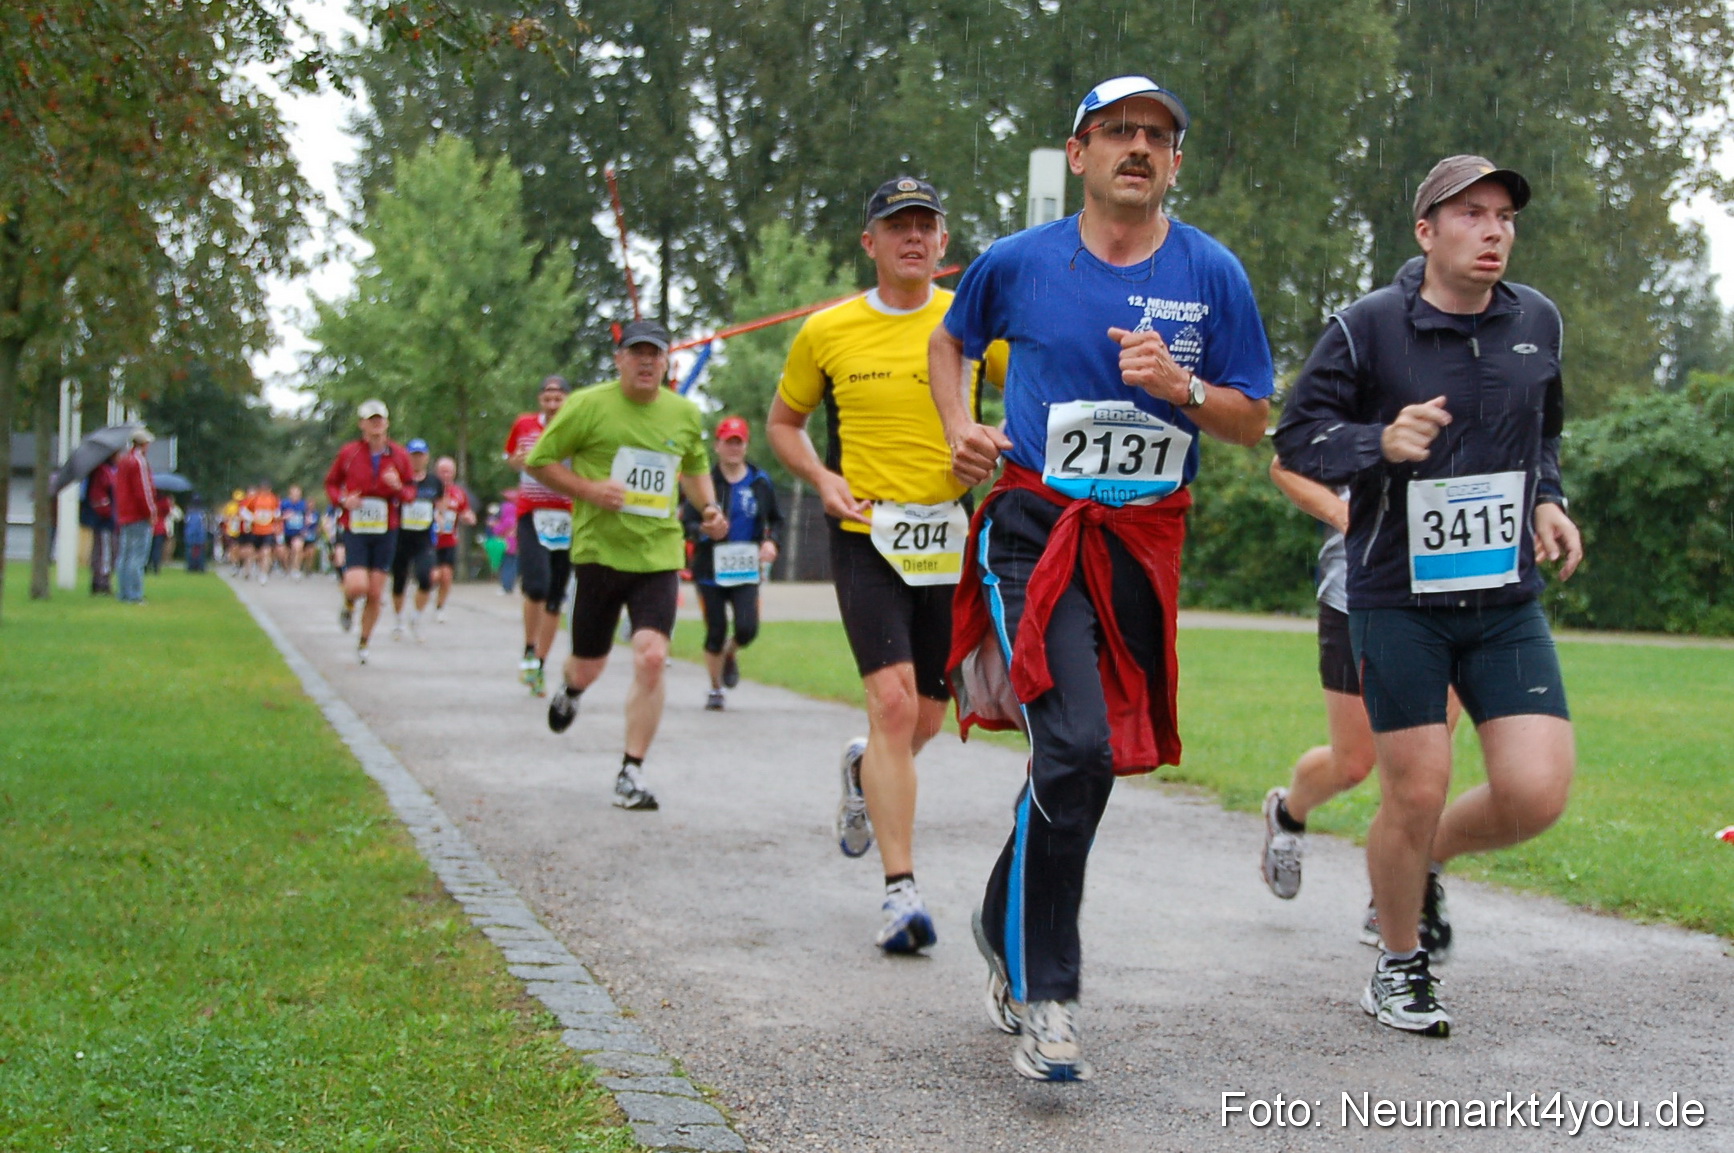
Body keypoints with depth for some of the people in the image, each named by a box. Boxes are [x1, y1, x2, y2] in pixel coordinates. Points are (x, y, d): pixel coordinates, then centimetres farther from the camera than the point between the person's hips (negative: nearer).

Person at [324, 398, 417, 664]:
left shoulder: (398, 455, 4)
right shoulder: (348, 453, -1)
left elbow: (411, 492, 11)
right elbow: (331, 483, 11)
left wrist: (399, 487, -13)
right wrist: (343, 500, -10)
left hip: (385, 532, 2)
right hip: (355, 529, -2)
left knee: (375, 594, 2)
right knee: (357, 586, -18)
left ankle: (363, 644, 19)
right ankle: (348, 606, 19)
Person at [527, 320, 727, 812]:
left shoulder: (685, 414, 8)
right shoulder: (588, 406, -4)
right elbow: (538, 461, 0)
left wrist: (710, 506, 8)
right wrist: (588, 489, -14)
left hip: (660, 555, 2)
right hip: (599, 550, -2)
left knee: (651, 659, -16)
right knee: (589, 666, 10)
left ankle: (631, 772, -6)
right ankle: (569, 690, 51)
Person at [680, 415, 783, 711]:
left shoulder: (760, 482, 5)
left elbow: (776, 519, 17)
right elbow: (686, 521, -6)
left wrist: (771, 541, -3)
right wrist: (702, 531, -27)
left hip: (746, 570, 1)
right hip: (710, 570, -1)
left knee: (747, 628, -12)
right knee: (716, 631, 3)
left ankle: (730, 655, 25)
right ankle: (716, 689, 23)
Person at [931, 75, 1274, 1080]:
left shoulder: (1211, 274, 2)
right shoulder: (1019, 263, 1)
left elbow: (1255, 421, 6)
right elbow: (952, 342, 20)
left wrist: (1181, 387, -13)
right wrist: (959, 425, 3)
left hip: (1144, 545, 3)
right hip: (1037, 532, -3)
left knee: (1086, 759, 12)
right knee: (1077, 748, -20)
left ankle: (1005, 924, 38)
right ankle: (1045, 998, -11)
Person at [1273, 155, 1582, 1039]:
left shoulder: (1537, 321, 8)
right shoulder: (1367, 326, -7)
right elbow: (1297, 436, -4)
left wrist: (1546, 501, 7)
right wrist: (1381, 443, -22)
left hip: (1506, 597, 4)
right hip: (1397, 596, -4)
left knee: (1536, 793, -7)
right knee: (1415, 794, -3)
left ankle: (1423, 863, 25)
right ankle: (1399, 966, 22)